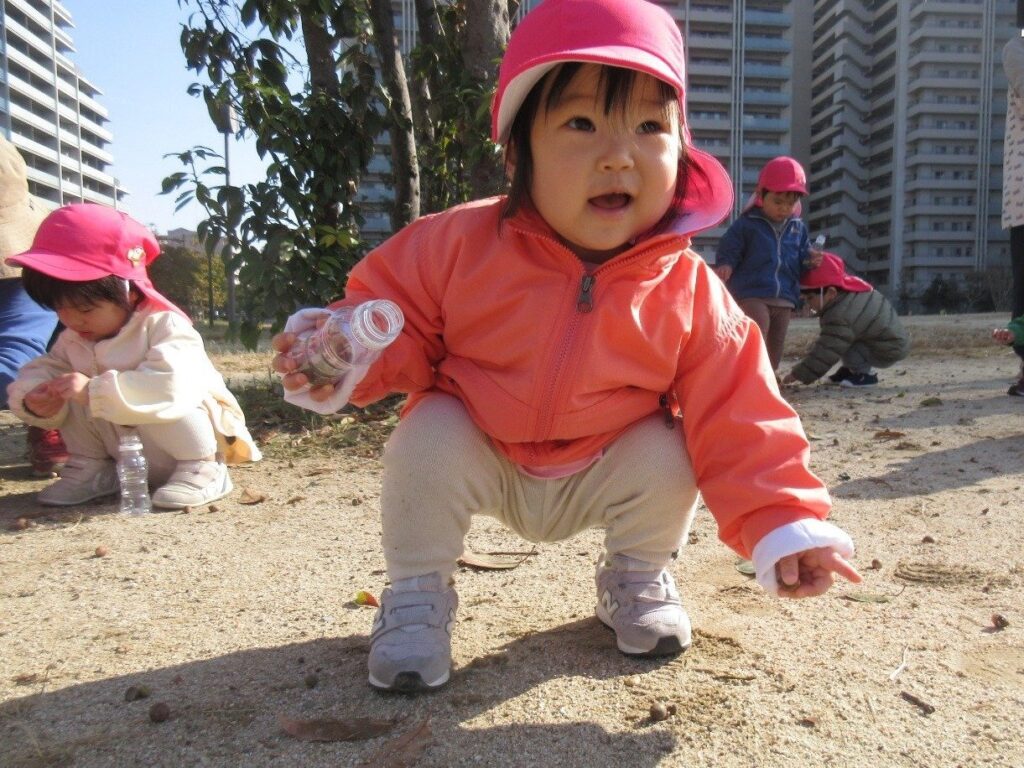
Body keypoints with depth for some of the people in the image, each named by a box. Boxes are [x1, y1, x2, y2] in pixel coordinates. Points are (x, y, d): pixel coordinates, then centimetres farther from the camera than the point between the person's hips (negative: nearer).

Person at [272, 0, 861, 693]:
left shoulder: (690, 292, -19)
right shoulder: (460, 244, -20)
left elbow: (735, 422, -17)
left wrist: (782, 525, -23)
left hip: (603, 477, 1)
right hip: (479, 459, 0)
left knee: (667, 457, -23)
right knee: (427, 439, -26)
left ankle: (636, 577, 11)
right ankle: (417, 596, 1)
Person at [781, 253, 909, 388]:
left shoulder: (840, 316, -29)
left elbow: (826, 352, -28)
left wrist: (798, 375, -23)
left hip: (889, 351, -10)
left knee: (837, 342, -19)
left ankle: (864, 374, -9)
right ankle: (854, 369, 14)